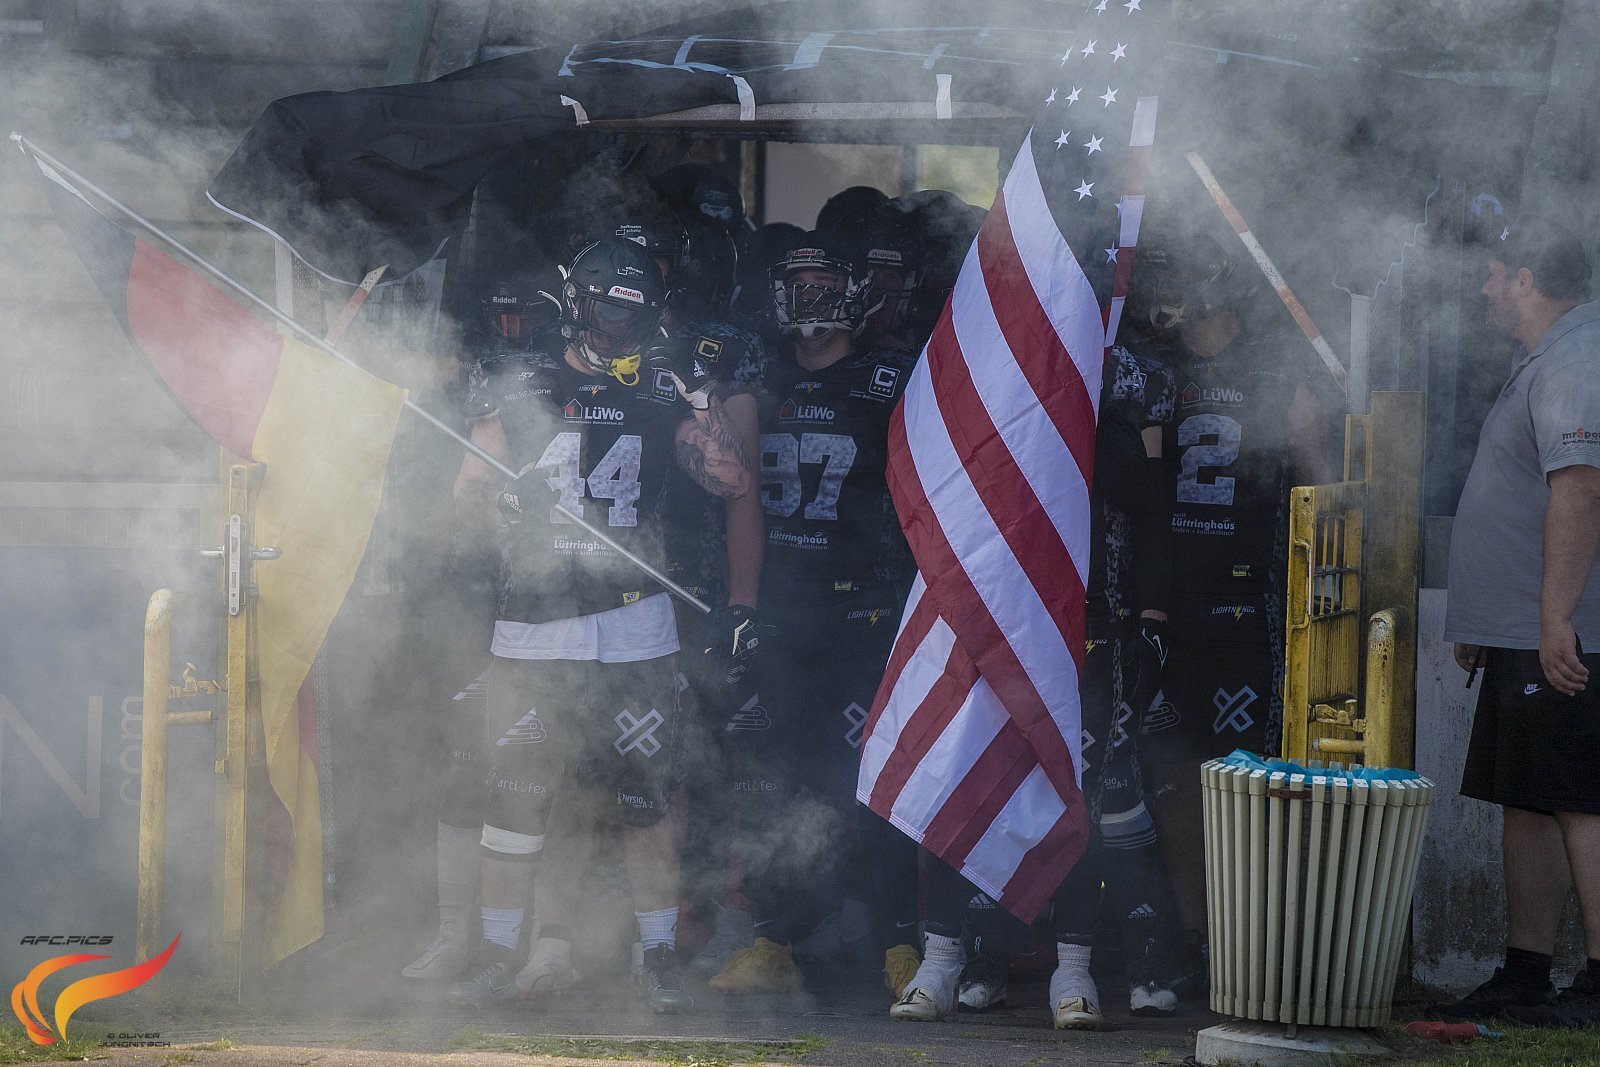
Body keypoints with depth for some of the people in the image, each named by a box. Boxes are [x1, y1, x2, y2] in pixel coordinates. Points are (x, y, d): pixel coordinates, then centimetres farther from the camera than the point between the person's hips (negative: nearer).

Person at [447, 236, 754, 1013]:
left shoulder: (661, 394, 8)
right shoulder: (521, 386, 5)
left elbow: (734, 481, 2)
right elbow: (469, 490, 7)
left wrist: (704, 405, -9)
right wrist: (500, 495, -13)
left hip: (630, 621, 1)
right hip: (534, 621, 0)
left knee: (648, 796, -1)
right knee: (517, 794, -2)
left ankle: (660, 961, 6)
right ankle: (499, 956, 6)